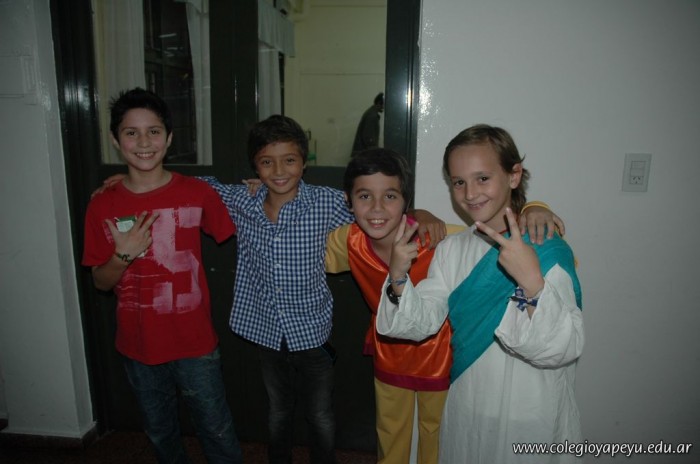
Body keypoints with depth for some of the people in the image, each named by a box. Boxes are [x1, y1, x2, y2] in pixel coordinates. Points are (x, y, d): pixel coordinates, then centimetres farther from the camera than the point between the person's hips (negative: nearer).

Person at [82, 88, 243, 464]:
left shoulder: (197, 192, -11)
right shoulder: (103, 205, -6)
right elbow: (100, 281, 0)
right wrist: (123, 255, -18)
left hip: (195, 343, -2)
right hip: (138, 347, 2)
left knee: (217, 433, 14)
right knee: (160, 434, 25)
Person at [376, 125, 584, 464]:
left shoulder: (548, 252, -18)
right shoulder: (451, 249, -2)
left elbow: (565, 347, -26)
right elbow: (421, 323, -6)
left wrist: (532, 281, -41)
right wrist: (397, 279, -24)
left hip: (530, 421, -4)